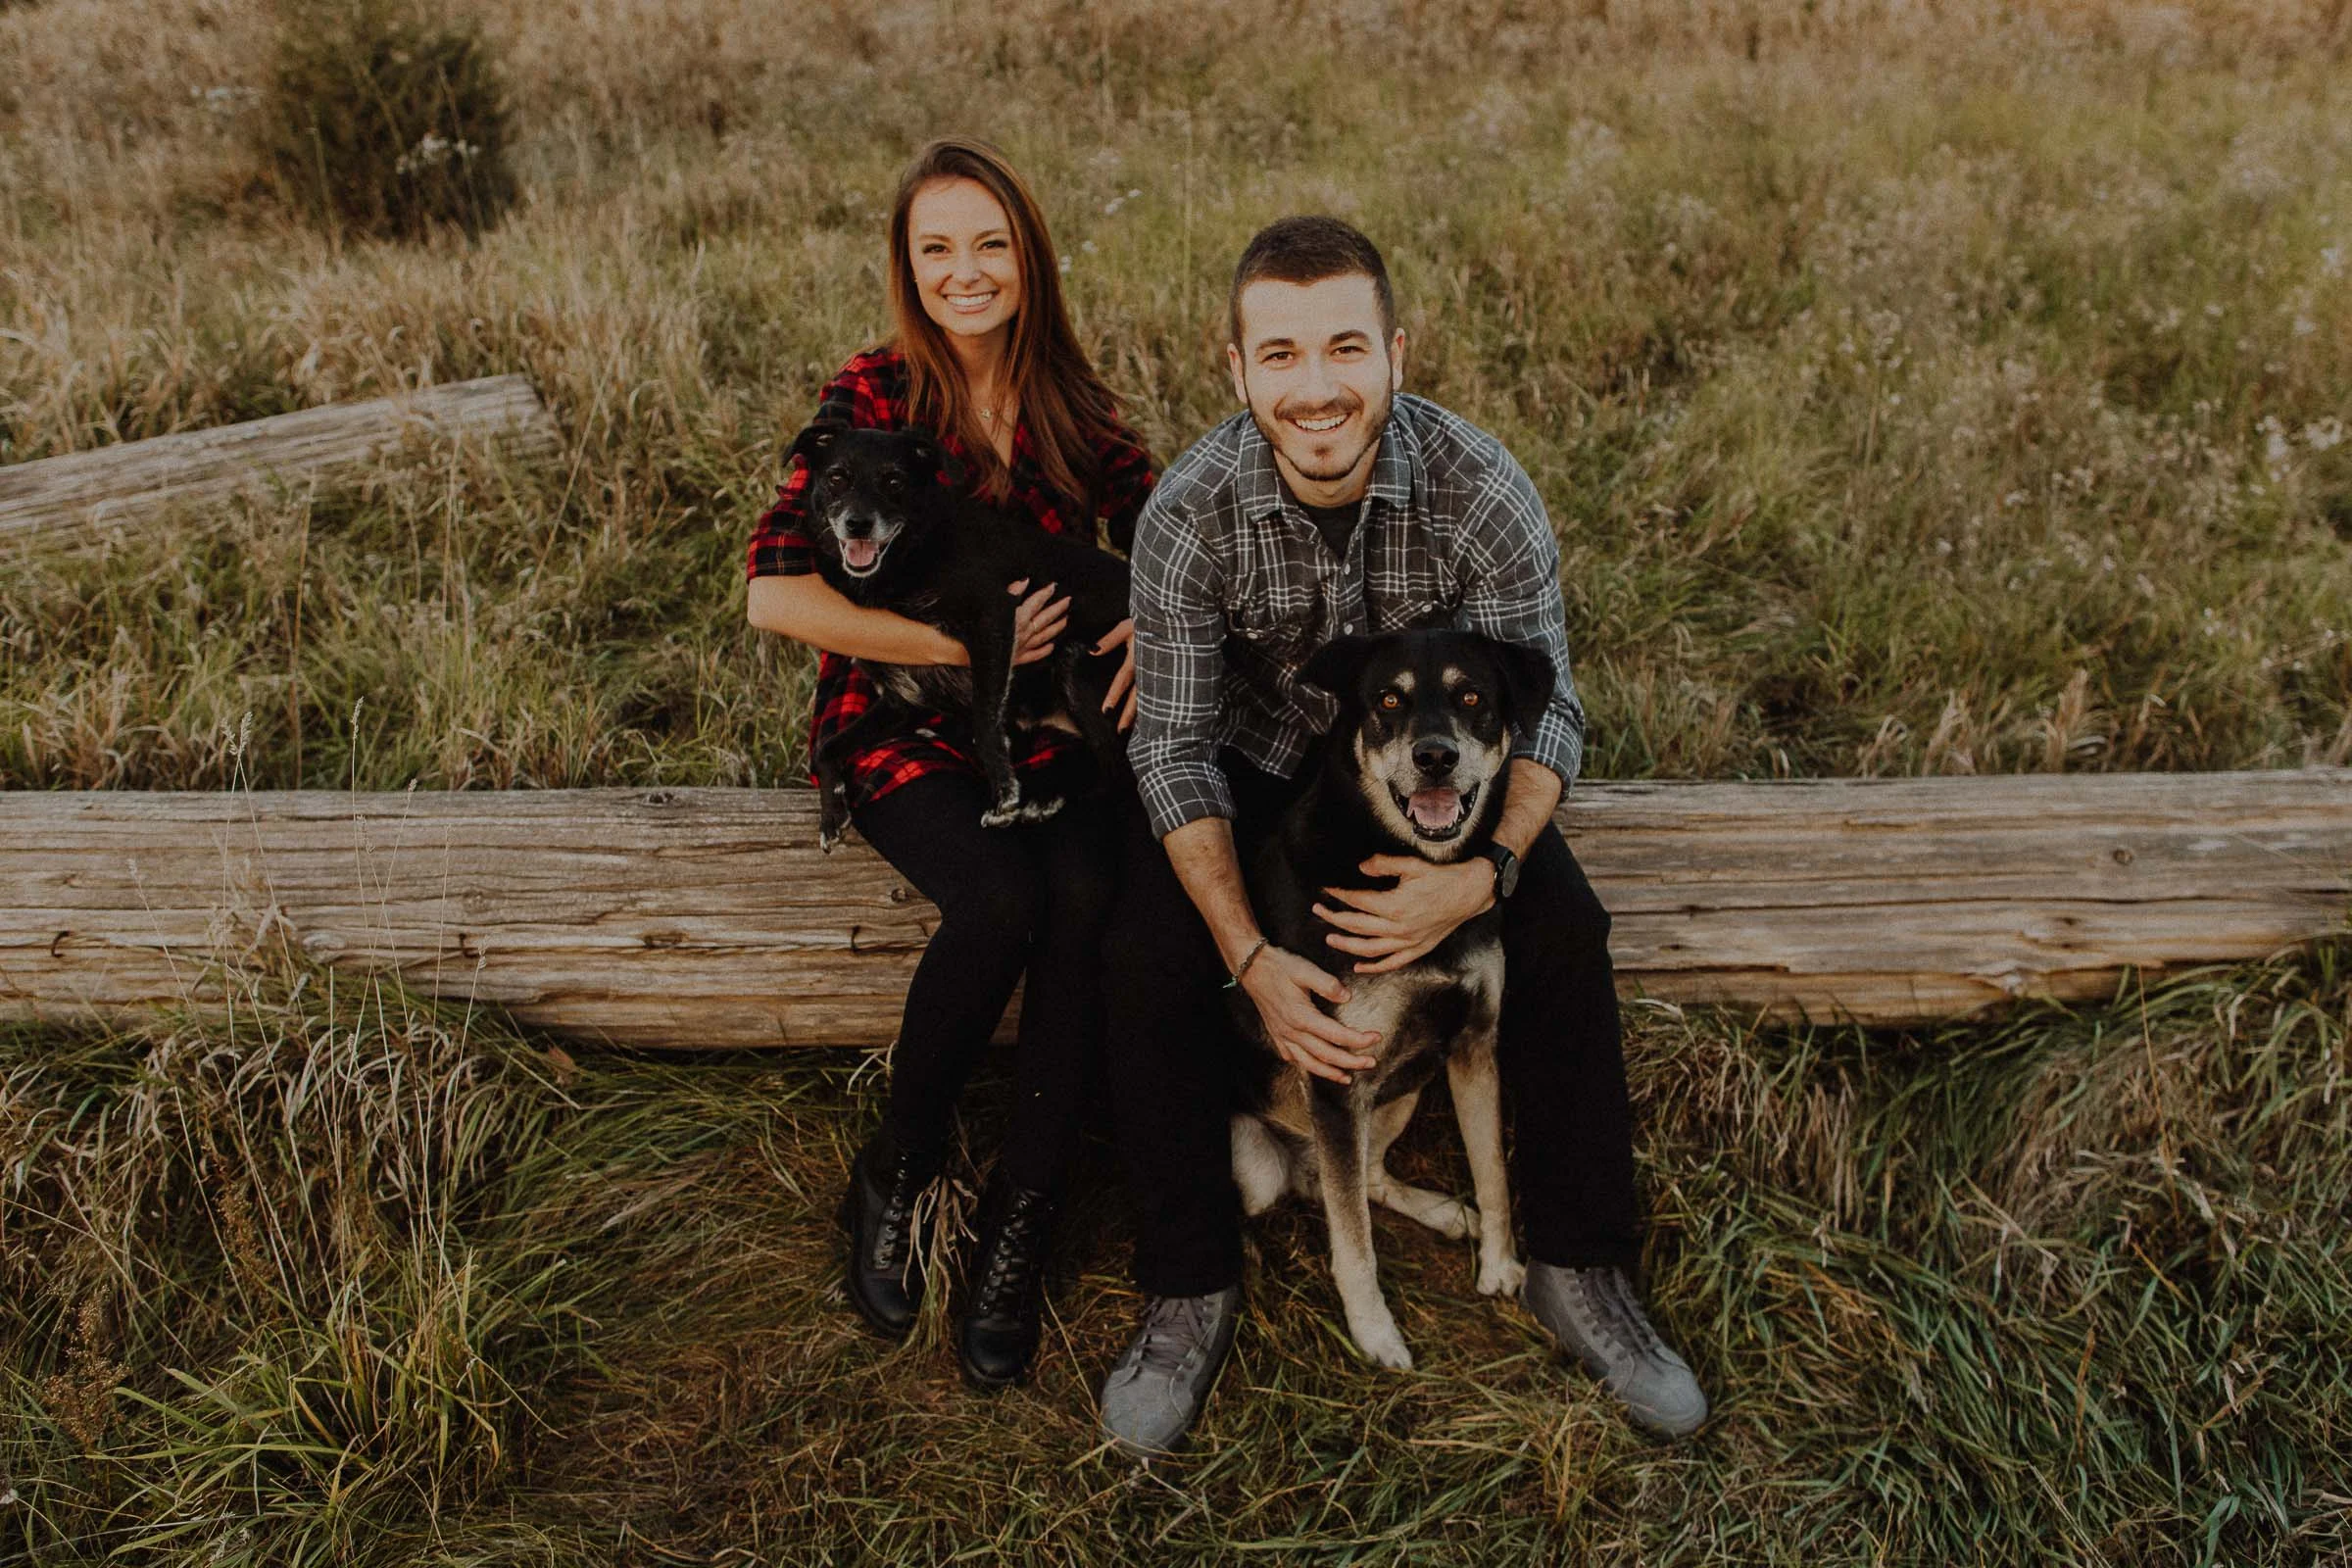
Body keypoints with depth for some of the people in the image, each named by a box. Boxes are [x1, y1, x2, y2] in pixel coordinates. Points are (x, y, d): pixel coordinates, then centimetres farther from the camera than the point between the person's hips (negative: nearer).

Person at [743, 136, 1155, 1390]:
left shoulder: (1071, 402, 7)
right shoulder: (872, 397, -6)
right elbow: (775, 592, -15)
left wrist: (1152, 620, -9)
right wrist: (964, 641, -17)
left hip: (1045, 721, 3)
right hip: (900, 724, -3)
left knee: (1089, 895, -28)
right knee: (998, 900, -32)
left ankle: (1021, 1217, -13)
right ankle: (894, 1176, -5)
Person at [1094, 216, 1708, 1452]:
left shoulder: (1482, 489, -23)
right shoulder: (1188, 514, -24)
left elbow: (1545, 709, -17)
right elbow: (1174, 749, -19)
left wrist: (1487, 872, -37)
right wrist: (1252, 956, -31)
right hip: (1252, 762, 0)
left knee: (1565, 935, -21)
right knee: (1147, 956, -24)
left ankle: (1578, 1269, -2)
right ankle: (1191, 1291, -6)